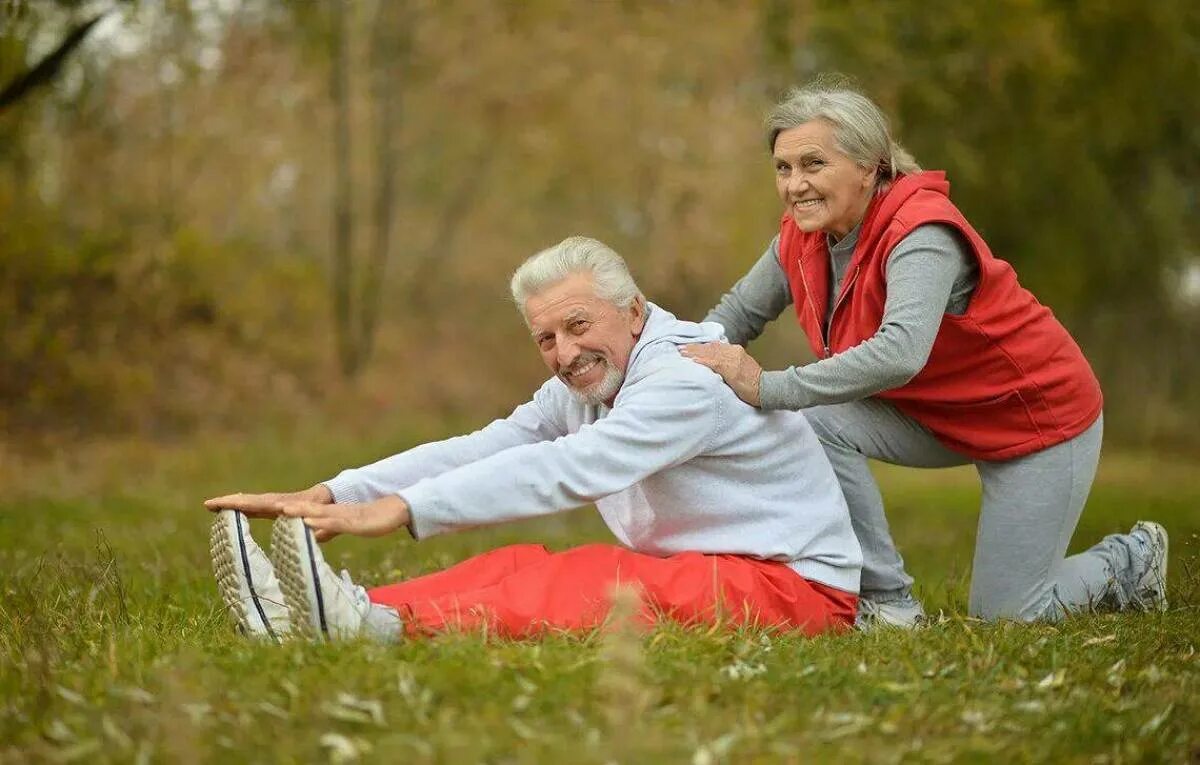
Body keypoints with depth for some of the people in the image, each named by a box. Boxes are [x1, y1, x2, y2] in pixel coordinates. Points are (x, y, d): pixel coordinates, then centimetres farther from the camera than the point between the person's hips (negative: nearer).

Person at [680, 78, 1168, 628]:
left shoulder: (921, 234, -33)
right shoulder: (803, 237, -9)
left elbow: (901, 352, -49)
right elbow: (737, 312, 3)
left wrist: (769, 388, -51)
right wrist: (691, 365, -17)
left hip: (1041, 416, -7)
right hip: (938, 413, 7)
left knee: (1004, 618, -4)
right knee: (815, 424, -21)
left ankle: (1133, 560, 25)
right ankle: (888, 604, -7)